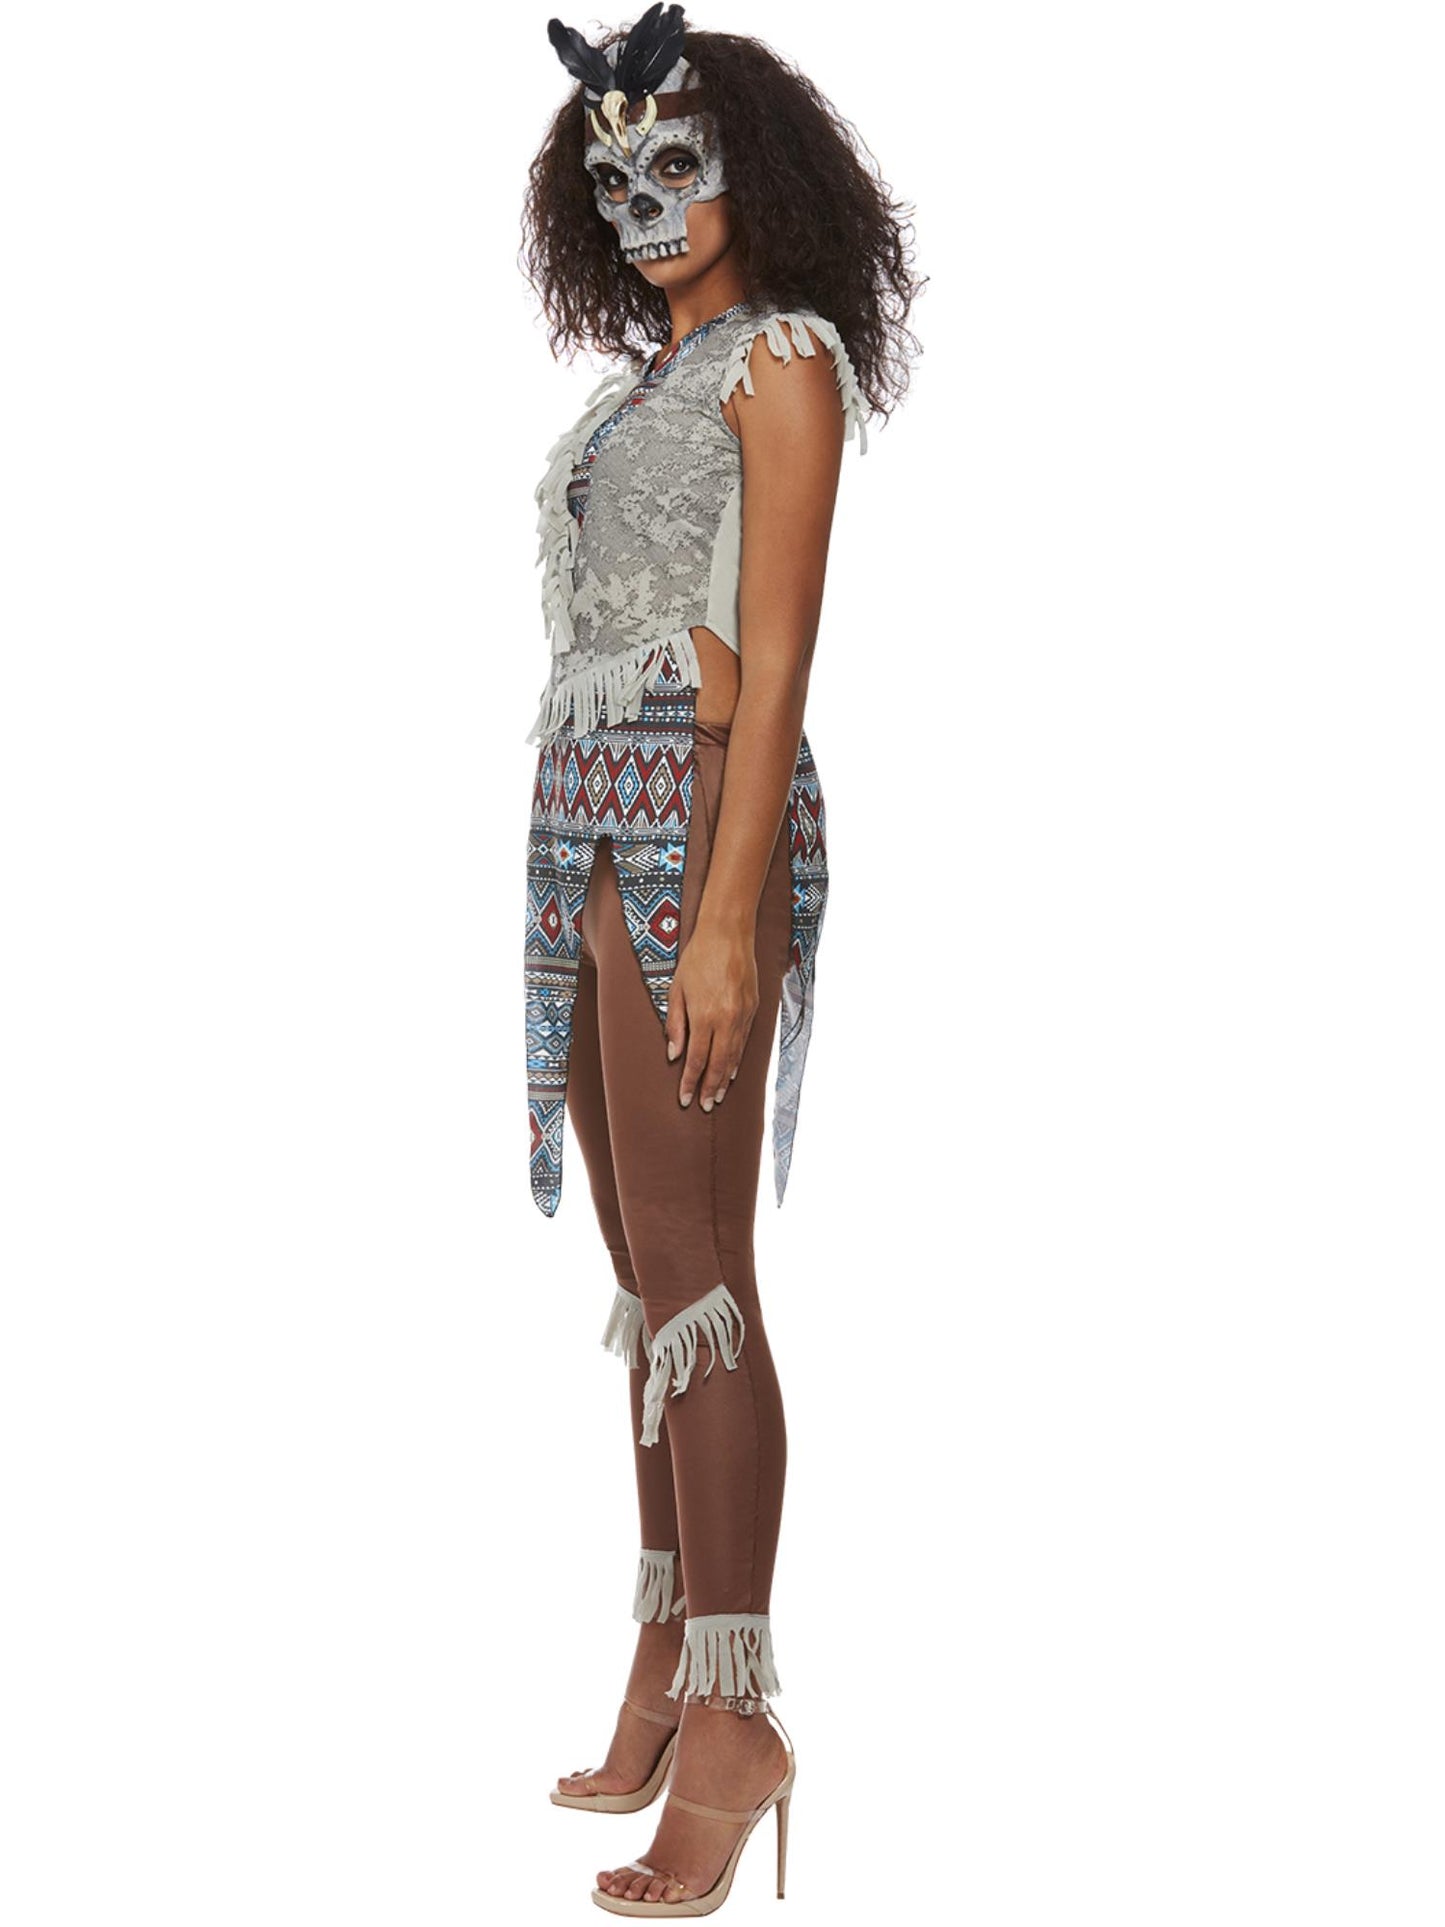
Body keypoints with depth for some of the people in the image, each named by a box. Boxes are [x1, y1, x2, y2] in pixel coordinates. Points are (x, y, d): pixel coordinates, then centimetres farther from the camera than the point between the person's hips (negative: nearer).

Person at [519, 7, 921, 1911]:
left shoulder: (781, 356, -3)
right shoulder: (647, 379, 21)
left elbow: (774, 659, -12)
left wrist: (726, 915, -19)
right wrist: (592, 885, 15)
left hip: (700, 814, -8)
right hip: (589, 822, 8)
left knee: (693, 1269, -9)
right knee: (646, 1266, 9)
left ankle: (733, 1715, -2)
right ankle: (670, 1659, 18)